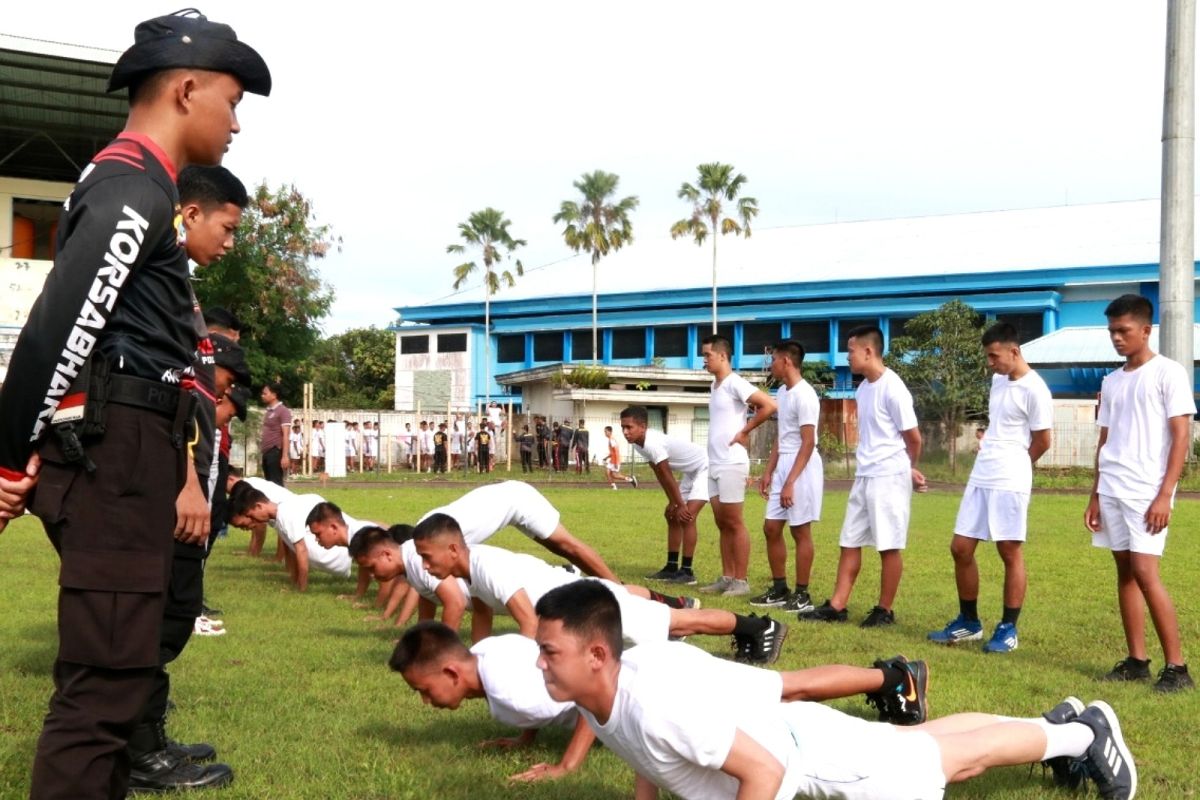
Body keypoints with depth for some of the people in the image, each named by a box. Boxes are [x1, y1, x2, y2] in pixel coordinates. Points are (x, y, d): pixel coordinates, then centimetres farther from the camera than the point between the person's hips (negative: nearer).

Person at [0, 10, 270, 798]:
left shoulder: (127, 183, 20)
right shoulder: (135, 187, -12)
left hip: (122, 456, 11)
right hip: (115, 454, -11)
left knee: (115, 671, 17)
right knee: (105, 682, -11)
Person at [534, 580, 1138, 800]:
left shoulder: (657, 705, -41)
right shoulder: (595, 693, -14)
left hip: (812, 750, -7)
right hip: (780, 726, 7)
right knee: (921, 739, 28)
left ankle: (1085, 732, 38)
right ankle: (1060, 722, 49)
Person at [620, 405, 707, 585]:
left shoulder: (653, 444, -31)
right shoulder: (640, 444, -2)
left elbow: (668, 476, -25)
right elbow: (659, 474, 5)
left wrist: (680, 505, -18)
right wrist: (673, 502, 5)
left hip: (706, 468, -11)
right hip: (690, 472, 11)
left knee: (687, 516, -18)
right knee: (672, 516, 13)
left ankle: (687, 571, -14)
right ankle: (671, 567, 18)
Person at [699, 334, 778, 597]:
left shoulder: (735, 383, -12)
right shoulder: (715, 386, 15)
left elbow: (769, 406, -20)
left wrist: (744, 432, -12)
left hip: (731, 464, -9)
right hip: (715, 464, 9)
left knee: (734, 523, -5)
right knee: (722, 524, 11)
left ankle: (741, 581, 0)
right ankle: (727, 577, 16)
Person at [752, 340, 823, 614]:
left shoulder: (804, 395, -16)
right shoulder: (781, 392, 12)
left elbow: (808, 443, -19)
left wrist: (790, 482, -22)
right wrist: (769, 472, 17)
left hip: (802, 468, -9)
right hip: (783, 466, 9)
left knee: (800, 531, -2)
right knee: (771, 527, 10)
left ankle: (802, 595, 6)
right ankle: (779, 589, 20)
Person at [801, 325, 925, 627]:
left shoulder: (892, 388, -15)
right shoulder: (862, 389, 11)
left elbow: (913, 437, -8)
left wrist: (909, 470, 7)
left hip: (889, 477, -9)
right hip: (864, 476, 9)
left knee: (888, 546, 1)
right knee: (850, 542, 9)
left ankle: (885, 610, 10)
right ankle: (836, 606, 13)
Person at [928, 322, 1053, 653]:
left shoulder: (1034, 389, -13)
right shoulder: (998, 380, 13)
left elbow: (1042, 441, -8)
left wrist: (1012, 465, 5)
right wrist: (987, 444, 9)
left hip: (1010, 483, -8)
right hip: (979, 479, 8)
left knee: (1010, 553, 0)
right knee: (960, 548, 8)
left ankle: (1008, 629, 9)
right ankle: (969, 621, 20)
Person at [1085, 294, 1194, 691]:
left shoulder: (1168, 373, -5)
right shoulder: (1111, 381, 15)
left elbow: (1181, 437, -9)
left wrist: (1164, 495, -15)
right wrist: (1095, 495, 13)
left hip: (1147, 491, -7)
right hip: (1112, 490, 7)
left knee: (1145, 572, -13)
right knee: (1124, 572, 7)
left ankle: (1176, 666, -7)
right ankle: (1136, 660, 13)